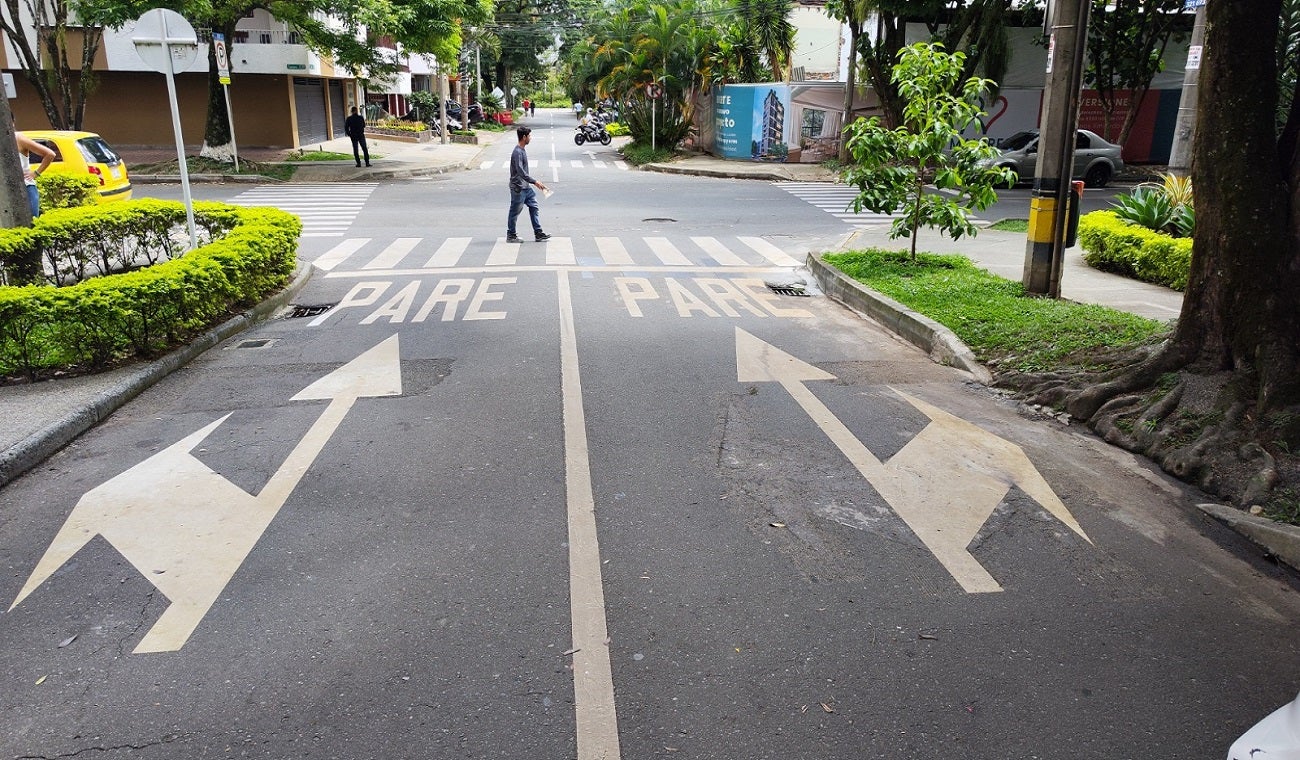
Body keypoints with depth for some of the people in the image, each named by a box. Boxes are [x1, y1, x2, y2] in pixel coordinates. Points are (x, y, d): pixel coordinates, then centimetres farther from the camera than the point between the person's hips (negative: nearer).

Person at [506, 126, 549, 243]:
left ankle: (538, 234, 9)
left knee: (534, 207, 7)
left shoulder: (522, 150, 10)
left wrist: (531, 183, 23)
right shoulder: (517, 152, -20)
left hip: (526, 187, 9)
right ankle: (510, 235, 13)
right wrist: (535, 182, -29)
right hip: (518, 188, -9)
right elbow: (520, 171, -28)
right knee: (515, 212, 2)